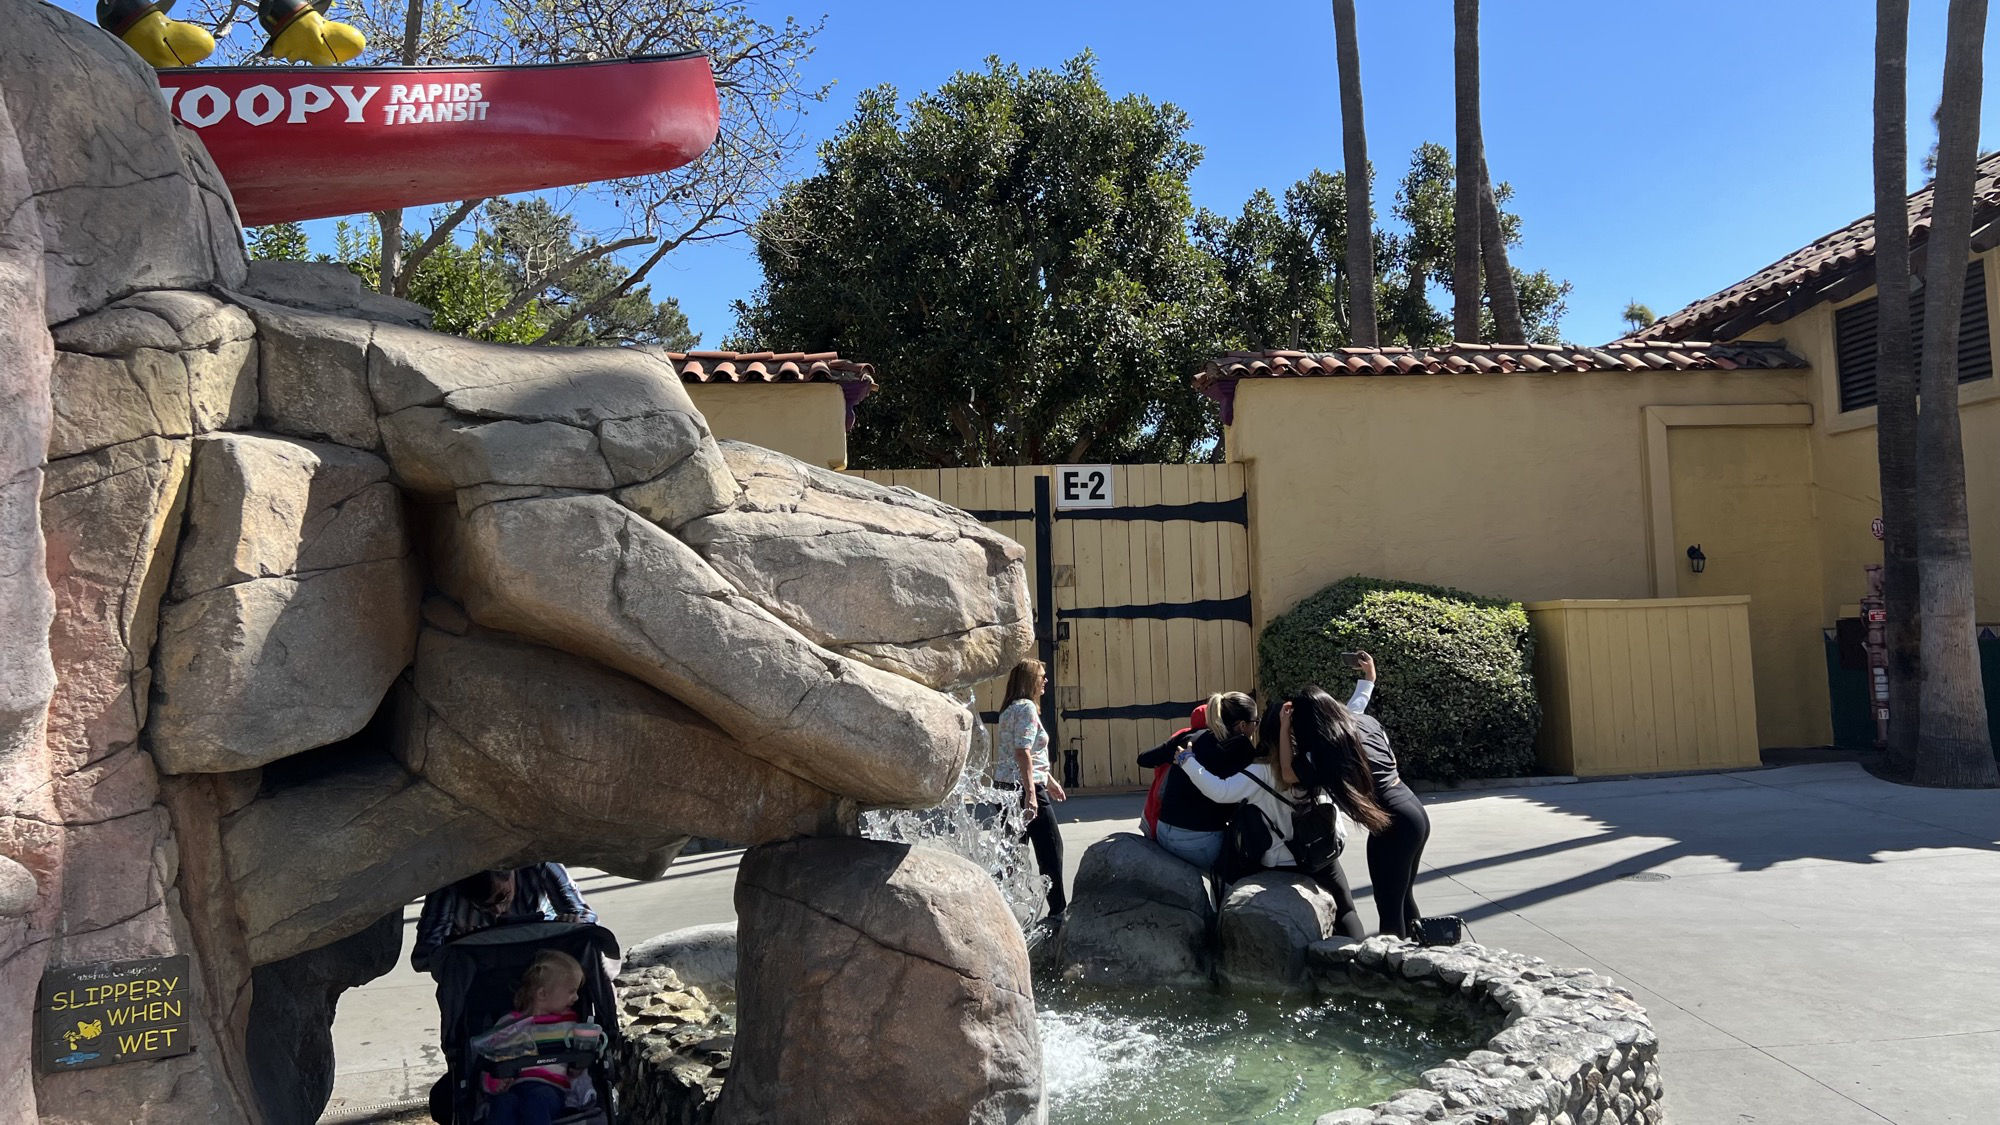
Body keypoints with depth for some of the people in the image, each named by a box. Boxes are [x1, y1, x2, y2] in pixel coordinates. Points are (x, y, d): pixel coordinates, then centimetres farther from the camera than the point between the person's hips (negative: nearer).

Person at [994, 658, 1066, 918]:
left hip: (1005, 787, 9)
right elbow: (1022, 752, -21)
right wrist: (1031, 794, -25)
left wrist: (1049, 780, 30)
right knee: (1051, 848, 2)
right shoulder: (1026, 707, -13)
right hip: (1024, 787, -9)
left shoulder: (1010, 709, 16)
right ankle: (1058, 910, 10)